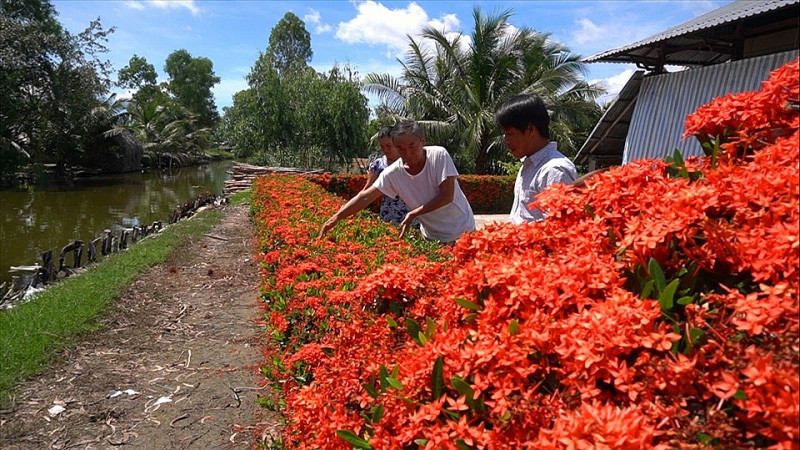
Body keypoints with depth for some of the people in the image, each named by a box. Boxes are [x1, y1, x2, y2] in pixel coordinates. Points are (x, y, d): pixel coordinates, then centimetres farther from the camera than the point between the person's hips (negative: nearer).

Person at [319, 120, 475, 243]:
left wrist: (413, 213, -23)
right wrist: (336, 217, -23)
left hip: (462, 233, -2)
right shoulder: (392, 173, -12)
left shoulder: (439, 155, -20)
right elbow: (365, 197, -13)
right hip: (431, 237, 2)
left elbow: (447, 196, -22)